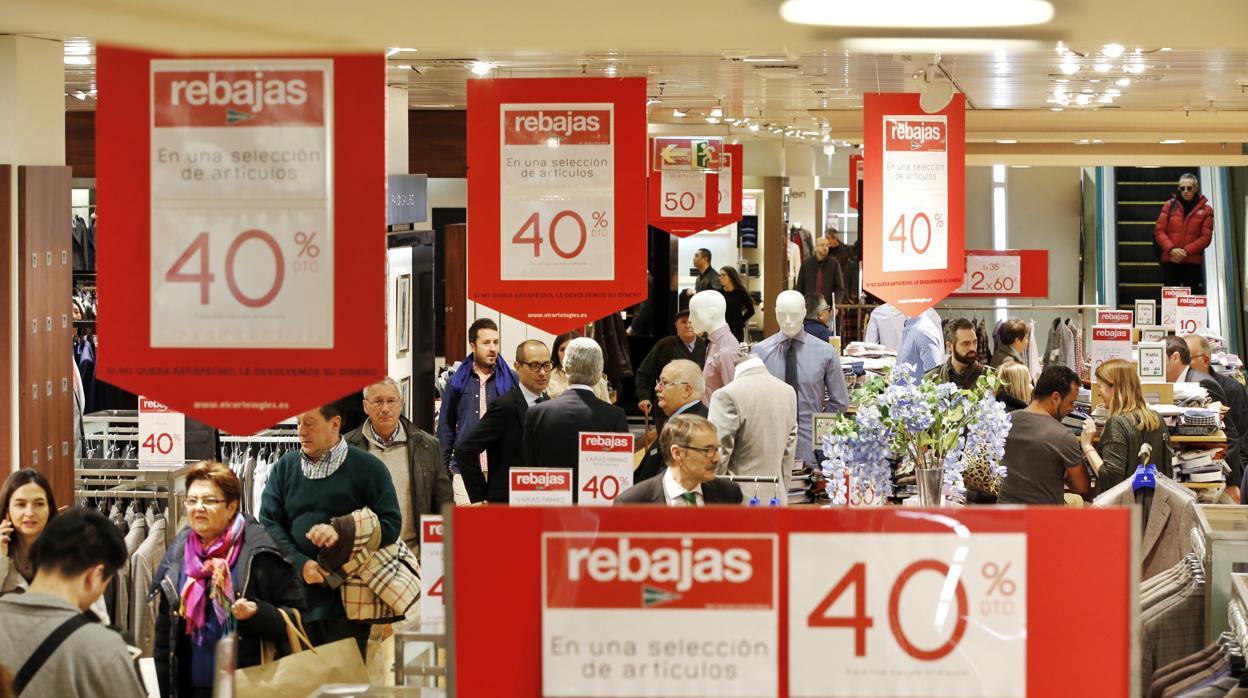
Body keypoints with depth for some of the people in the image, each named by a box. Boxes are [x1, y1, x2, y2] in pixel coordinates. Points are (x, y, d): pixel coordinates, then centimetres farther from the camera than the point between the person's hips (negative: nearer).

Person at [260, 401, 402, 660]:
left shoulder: (367, 468, 0)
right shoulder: (285, 467, 11)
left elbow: (391, 524, -3)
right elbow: (269, 523, 5)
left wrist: (342, 534, -17)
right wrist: (300, 563, -10)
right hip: (297, 597, 3)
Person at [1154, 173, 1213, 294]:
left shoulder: (1205, 210, 3)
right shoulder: (1169, 206, 7)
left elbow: (1206, 237, -2)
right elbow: (1159, 231, 2)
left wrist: (1186, 251, -14)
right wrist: (1171, 249, -14)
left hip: (1193, 262, -1)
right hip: (1170, 262, 1)